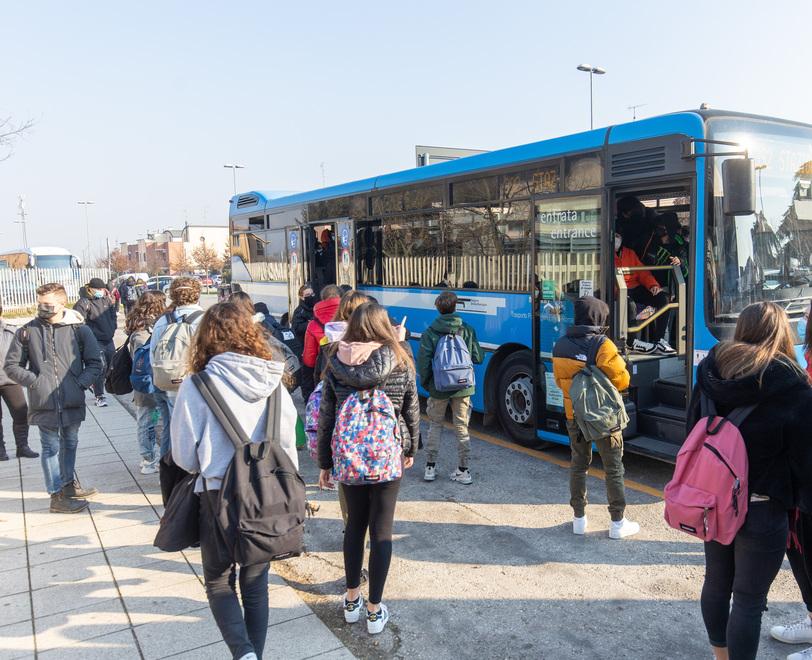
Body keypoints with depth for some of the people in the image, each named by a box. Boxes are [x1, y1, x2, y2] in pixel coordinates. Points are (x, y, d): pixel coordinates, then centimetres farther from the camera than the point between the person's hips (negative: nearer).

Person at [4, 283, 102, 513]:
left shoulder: (78, 329, -1)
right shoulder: (27, 331, -1)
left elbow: (95, 362, 3)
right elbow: (12, 365, 6)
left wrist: (81, 383, -9)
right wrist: (33, 381, -7)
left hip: (73, 401, 2)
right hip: (44, 402, -2)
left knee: (70, 443, 17)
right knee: (51, 447, 5)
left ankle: (68, 484, 37)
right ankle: (57, 496, 15)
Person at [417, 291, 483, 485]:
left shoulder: (429, 333, -8)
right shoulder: (467, 330, -3)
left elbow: (423, 362, -10)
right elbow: (478, 358, 0)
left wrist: (425, 383, 5)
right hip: (463, 387, 1)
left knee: (435, 425, 16)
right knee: (462, 427, 10)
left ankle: (430, 467, 18)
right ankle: (463, 470, 12)